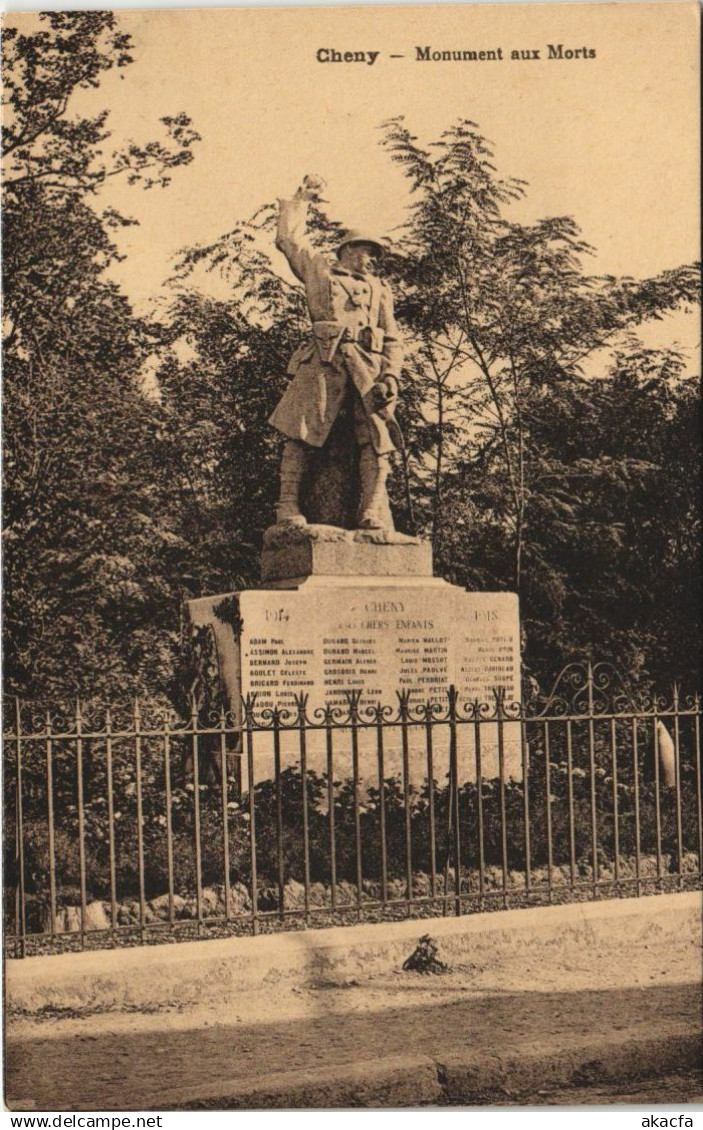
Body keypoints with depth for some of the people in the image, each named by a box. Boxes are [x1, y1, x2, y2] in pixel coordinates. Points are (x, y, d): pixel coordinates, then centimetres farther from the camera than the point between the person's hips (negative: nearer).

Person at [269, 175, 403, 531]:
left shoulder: (379, 289, 30)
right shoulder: (319, 270, 24)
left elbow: (392, 340, 20)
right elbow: (289, 238, 22)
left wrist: (390, 377, 3)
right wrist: (302, 198, 33)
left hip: (368, 367, 2)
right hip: (322, 362, -2)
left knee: (376, 437, -14)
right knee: (300, 434, -11)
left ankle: (373, 513, -22)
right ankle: (288, 504, -11)